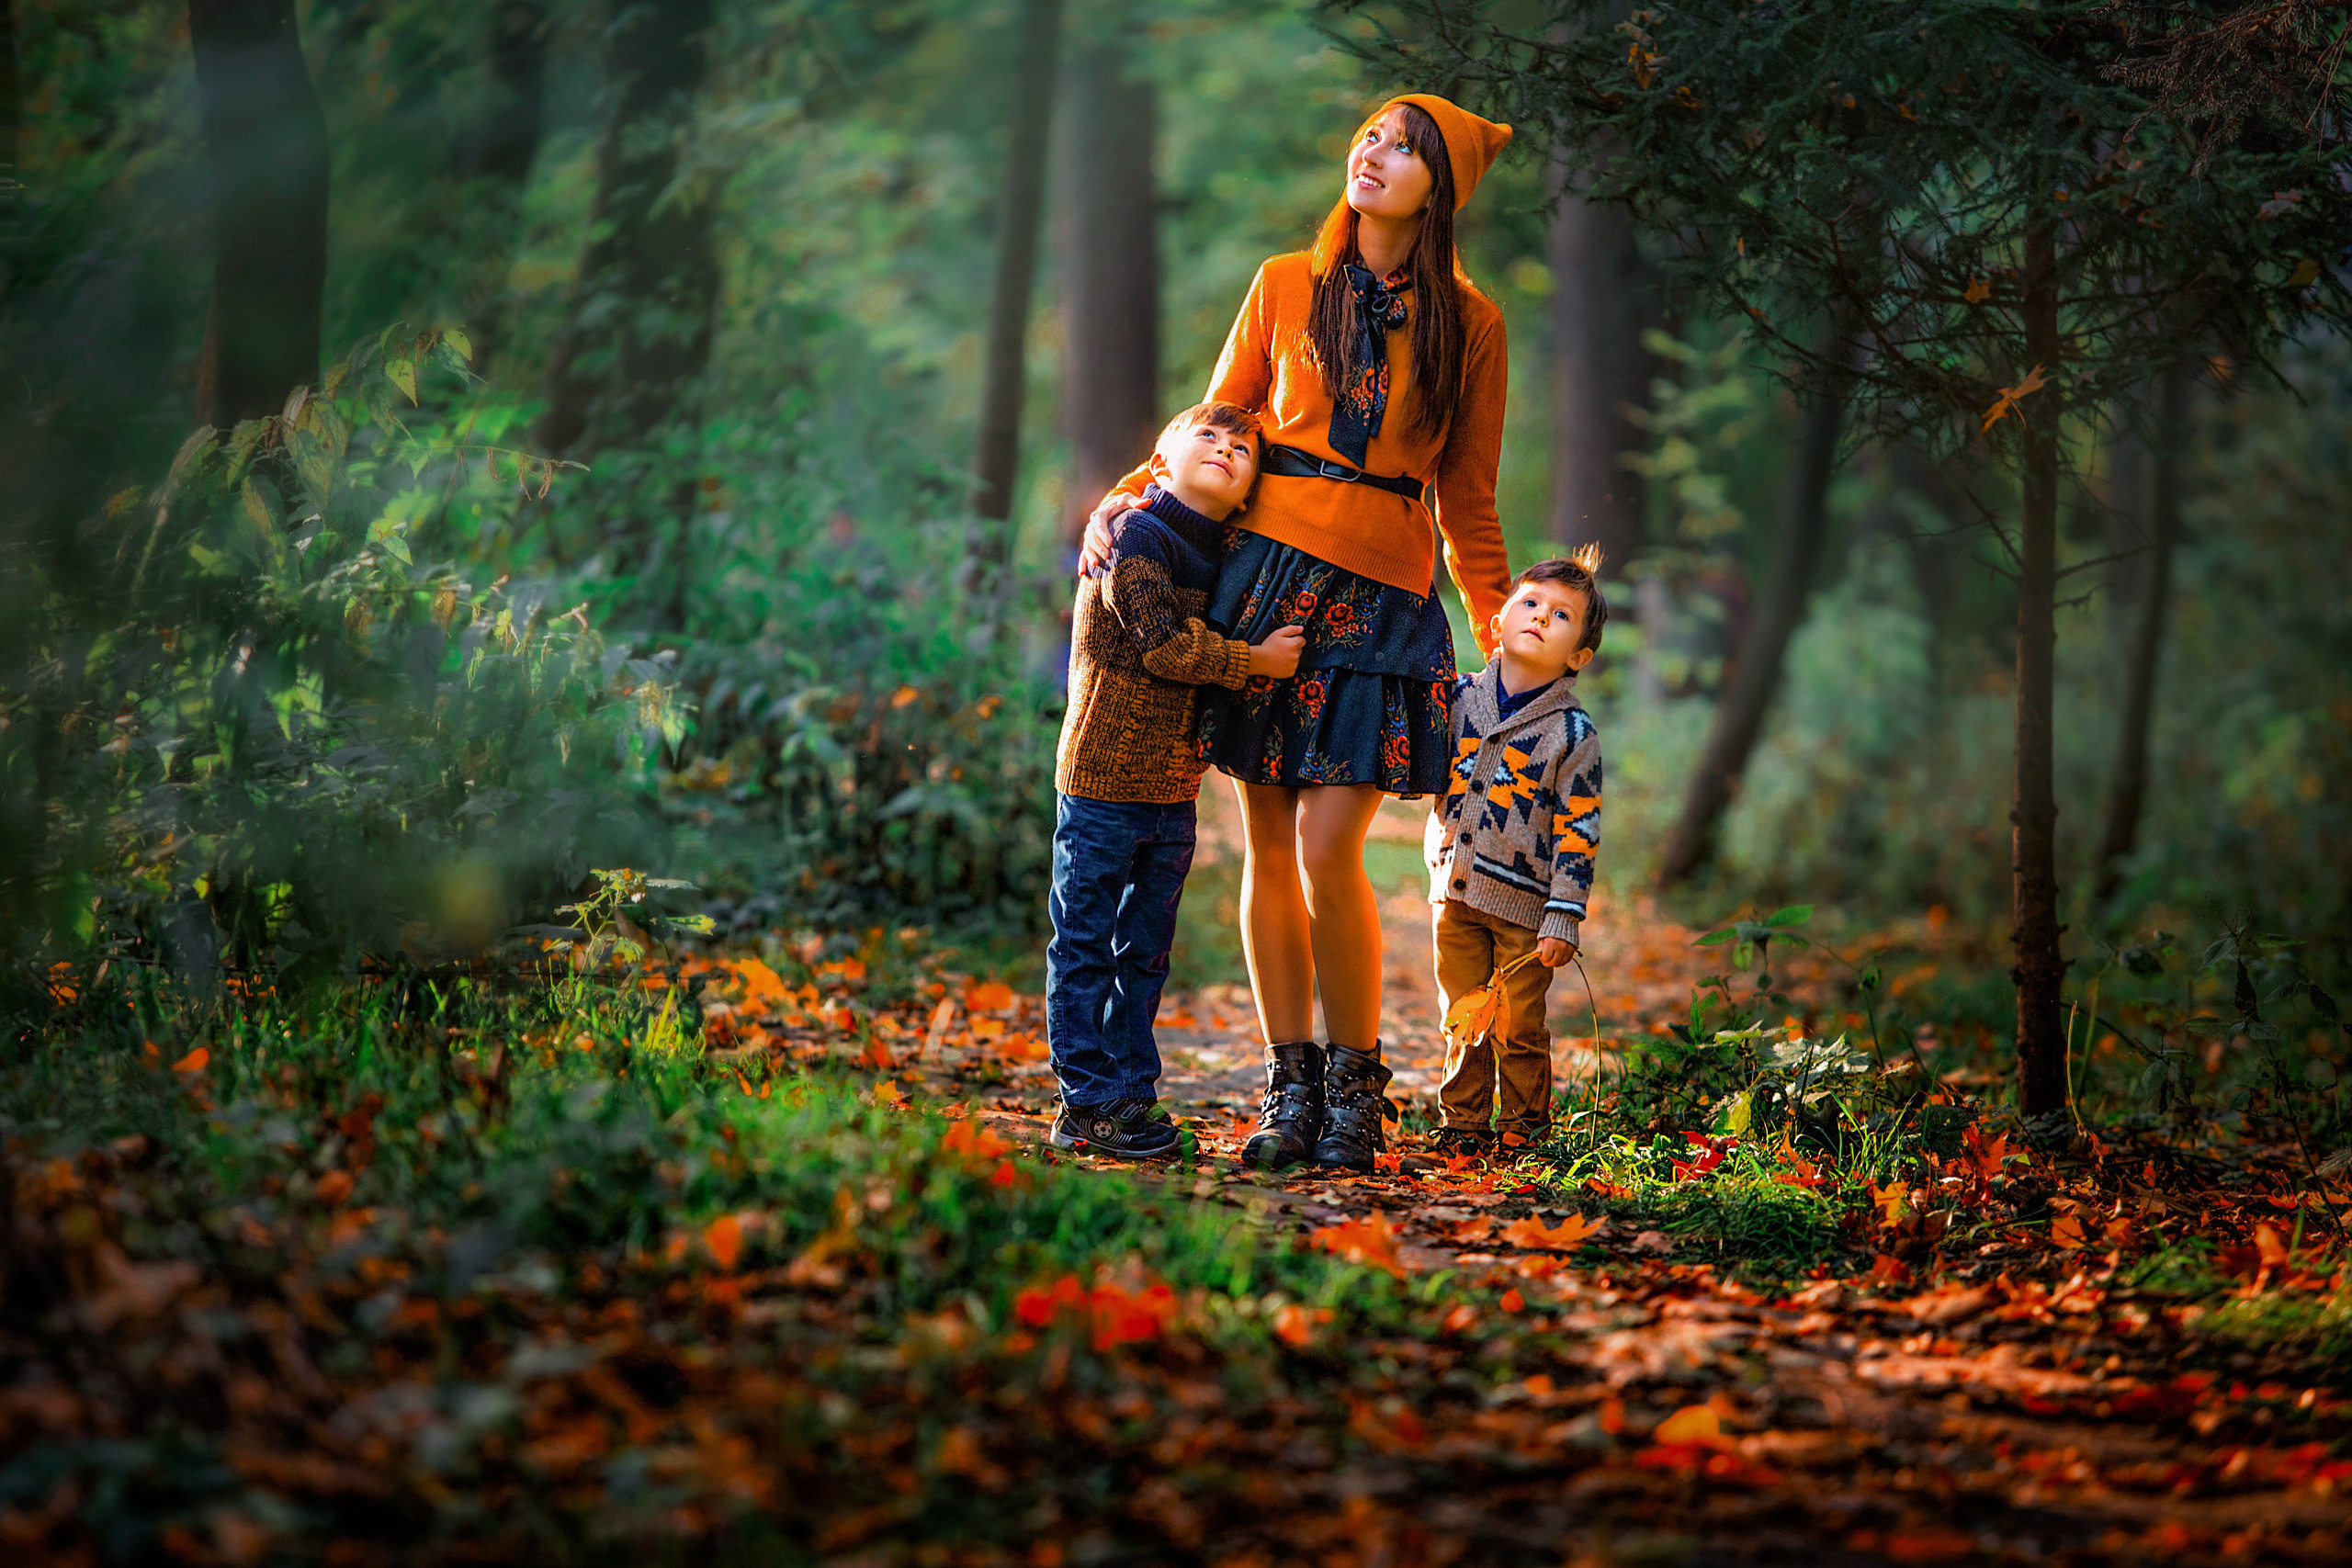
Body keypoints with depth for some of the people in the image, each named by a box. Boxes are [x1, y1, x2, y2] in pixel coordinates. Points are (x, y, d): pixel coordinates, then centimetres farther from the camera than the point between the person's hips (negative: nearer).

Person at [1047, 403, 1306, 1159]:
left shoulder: (1226, 557, 12)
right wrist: (1254, 659, -15)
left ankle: (1130, 1092, 18)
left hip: (1174, 790, 8)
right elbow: (1161, 642, -19)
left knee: (1145, 950, 12)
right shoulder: (1136, 536, -11)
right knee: (1085, 945, -1)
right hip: (1103, 779, -7)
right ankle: (1087, 1101, 3)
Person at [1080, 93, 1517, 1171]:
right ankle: (1290, 1085, 11)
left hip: (1384, 594, -2)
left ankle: (1355, 1086, 4)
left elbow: (1467, 502, 12)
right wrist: (1132, 496, 0)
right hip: (1265, 566, 2)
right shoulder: (1286, 287, 9)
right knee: (1267, 844, 2)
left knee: (1328, 849, -11)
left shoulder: (1468, 324, 6)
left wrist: (1504, 634, 10)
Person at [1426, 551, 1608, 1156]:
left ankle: (1523, 1123, 20)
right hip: (1455, 892, 3)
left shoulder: (1573, 733, -8)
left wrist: (1564, 917, -12)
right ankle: (1463, 1122, 20)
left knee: (1519, 1027, 5)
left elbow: (1577, 830, -9)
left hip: (1523, 903, -3)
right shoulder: (1459, 699, 2)